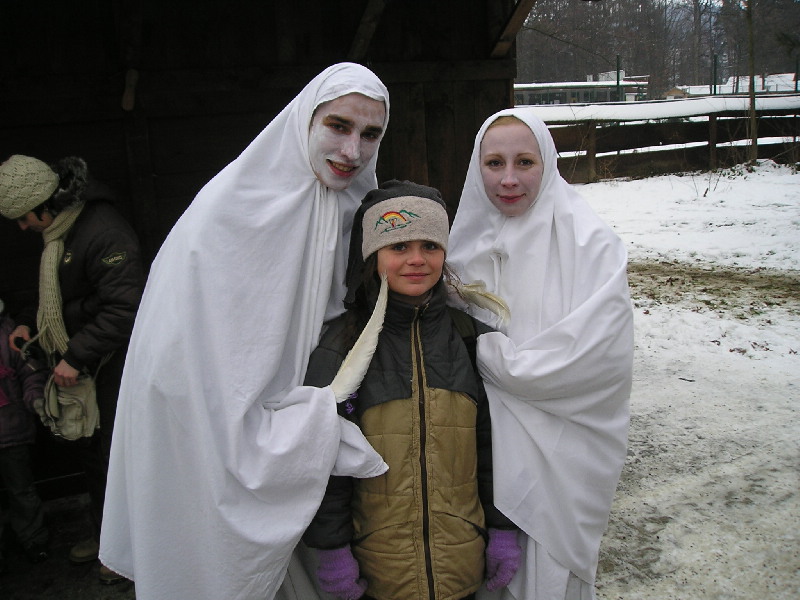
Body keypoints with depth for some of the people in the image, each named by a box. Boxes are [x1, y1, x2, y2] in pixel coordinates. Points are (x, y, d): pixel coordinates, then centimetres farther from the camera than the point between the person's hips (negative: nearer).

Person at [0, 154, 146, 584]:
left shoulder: (103, 231, -23)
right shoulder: (57, 233, 9)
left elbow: (123, 309, -29)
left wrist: (76, 358, -26)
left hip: (111, 367, -9)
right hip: (80, 369, 9)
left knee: (115, 456, 2)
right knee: (91, 452, 20)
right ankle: (104, 533, 39)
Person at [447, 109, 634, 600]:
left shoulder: (590, 243, -13)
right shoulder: (468, 241, 3)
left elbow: (599, 356, -20)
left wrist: (490, 354, -13)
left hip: (561, 447, -4)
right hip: (489, 443, 4)